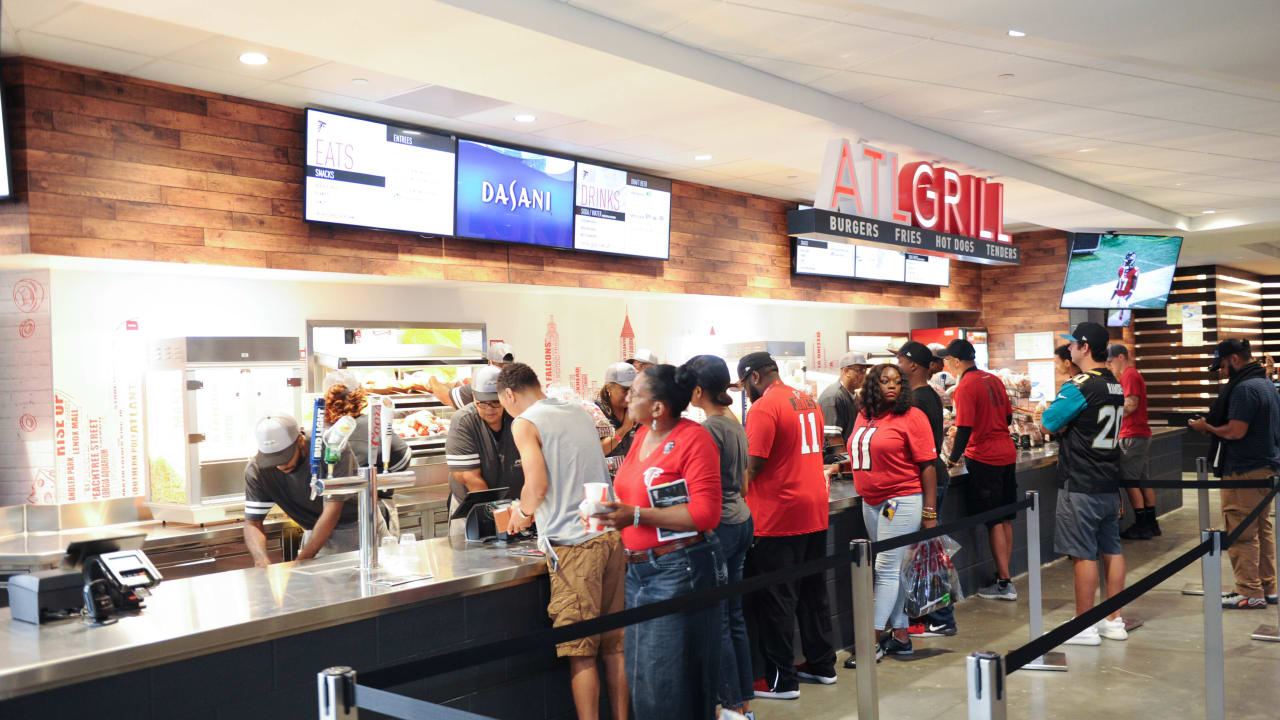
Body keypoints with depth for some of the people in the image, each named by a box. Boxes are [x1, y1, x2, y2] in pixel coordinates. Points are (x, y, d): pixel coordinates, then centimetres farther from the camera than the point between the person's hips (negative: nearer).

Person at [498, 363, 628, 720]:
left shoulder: (525, 423, -4)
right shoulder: (579, 412, 17)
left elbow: (537, 486, -15)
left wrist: (522, 512, 5)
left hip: (573, 543, -7)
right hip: (610, 535, 7)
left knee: (580, 651, -1)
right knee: (614, 645, 11)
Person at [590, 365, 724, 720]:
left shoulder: (693, 438, -13)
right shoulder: (643, 435, 10)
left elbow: (706, 512, -19)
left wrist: (636, 516, -22)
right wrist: (615, 512, 6)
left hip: (679, 569, -8)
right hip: (639, 568, 8)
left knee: (670, 681, 0)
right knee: (640, 677, 14)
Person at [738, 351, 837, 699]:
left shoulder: (763, 408, -15)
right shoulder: (808, 401, 12)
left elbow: (753, 465, -18)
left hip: (778, 515, -8)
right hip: (815, 510, 8)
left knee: (776, 598, 0)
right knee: (813, 590, 18)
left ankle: (781, 680, 6)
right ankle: (822, 664, 27)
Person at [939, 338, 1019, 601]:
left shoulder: (965, 387, -15)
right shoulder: (993, 380, 10)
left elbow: (964, 429, -19)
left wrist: (952, 460, -10)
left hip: (984, 460, -8)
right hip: (1007, 454, 8)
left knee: (994, 523, -2)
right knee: (1005, 521, 12)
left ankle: (1004, 584, 3)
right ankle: (1002, 576, 20)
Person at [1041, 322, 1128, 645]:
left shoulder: (1080, 386, -17)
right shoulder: (1115, 385, 11)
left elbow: (1049, 422, -12)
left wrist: (1046, 413, 8)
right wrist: (1062, 422, 8)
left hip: (1080, 485, -9)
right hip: (1109, 482, 9)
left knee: (1083, 554, -3)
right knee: (1112, 549, 12)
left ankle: (1084, 626, 3)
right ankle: (1113, 621, 20)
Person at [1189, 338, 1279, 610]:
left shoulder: (1244, 389, -18)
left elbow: (1235, 431, -24)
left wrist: (1206, 427, -7)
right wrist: (1213, 425, 15)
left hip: (1244, 470, -10)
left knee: (1241, 534, -4)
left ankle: (1250, 593, -1)